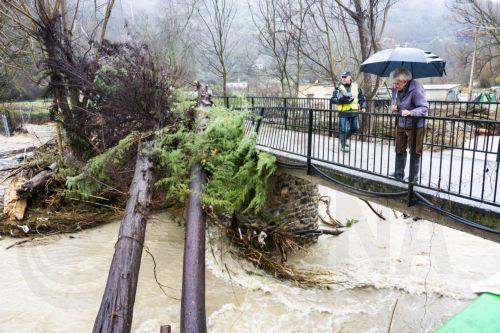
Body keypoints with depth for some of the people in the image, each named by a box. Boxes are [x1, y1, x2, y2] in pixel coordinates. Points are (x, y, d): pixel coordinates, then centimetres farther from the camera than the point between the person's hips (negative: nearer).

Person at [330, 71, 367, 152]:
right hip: (343, 112, -4)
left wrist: (363, 106, 7)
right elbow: (332, 99, -5)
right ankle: (343, 145, 13)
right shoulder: (339, 88, -3)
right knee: (343, 130, -2)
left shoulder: (356, 86, 6)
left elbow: (362, 97, 16)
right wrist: (340, 100, -22)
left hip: (354, 112, 4)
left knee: (354, 128, 12)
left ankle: (345, 138, 37)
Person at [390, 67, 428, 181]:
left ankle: (414, 177, 17)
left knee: (415, 152, 4)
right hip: (401, 124, 6)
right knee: (399, 150, 15)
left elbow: (424, 108, -24)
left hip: (415, 125, -6)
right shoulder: (395, 88, -6)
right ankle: (399, 174, 31)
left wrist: (410, 113, -40)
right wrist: (393, 106, -10)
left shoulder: (416, 89, -25)